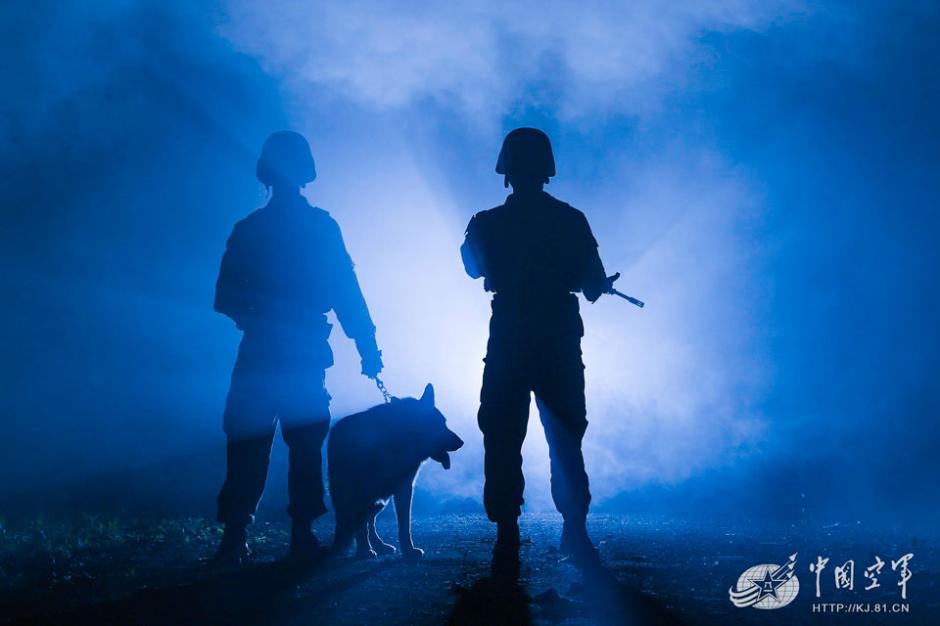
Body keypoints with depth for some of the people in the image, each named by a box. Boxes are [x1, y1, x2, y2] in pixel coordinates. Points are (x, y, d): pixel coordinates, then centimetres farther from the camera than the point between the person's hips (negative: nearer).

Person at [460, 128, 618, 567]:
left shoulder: (487, 224, -3)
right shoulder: (571, 221, -4)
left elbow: (473, 266, 18)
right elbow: (595, 285, -2)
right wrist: (605, 284, 19)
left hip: (508, 345, -1)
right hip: (560, 345, 1)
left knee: (503, 443, 7)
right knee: (565, 442, 11)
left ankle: (507, 538, 6)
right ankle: (575, 533, 6)